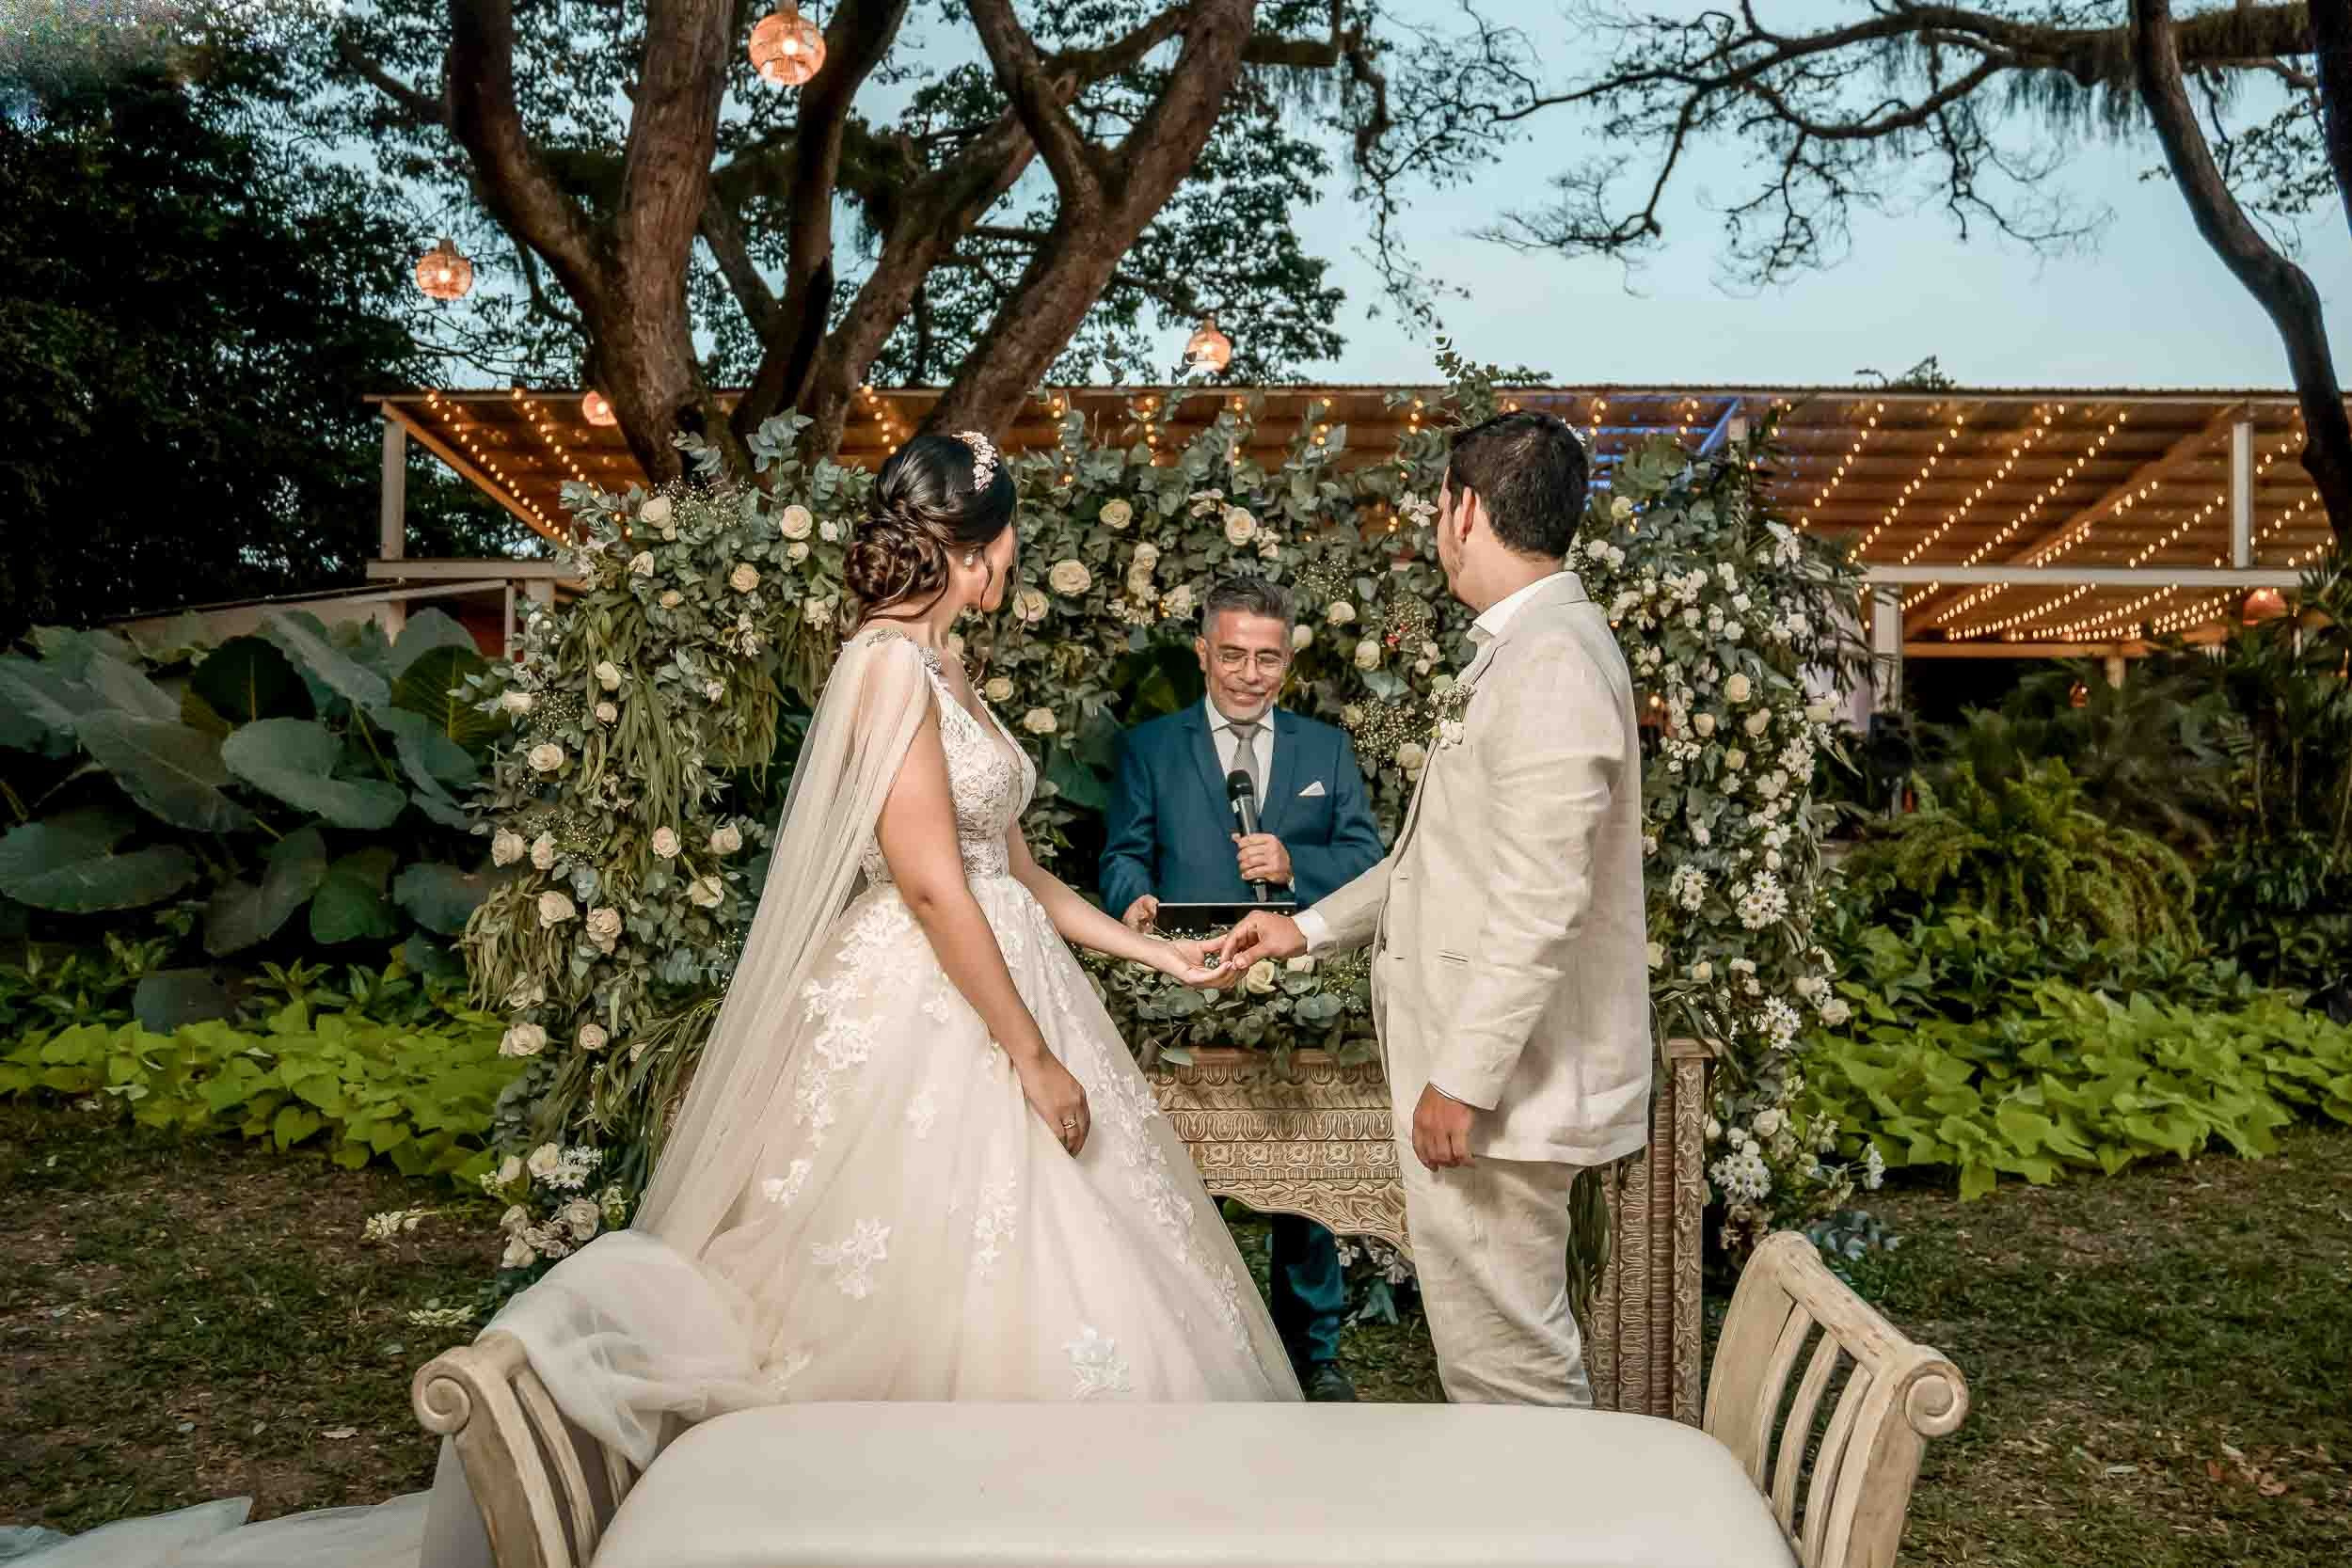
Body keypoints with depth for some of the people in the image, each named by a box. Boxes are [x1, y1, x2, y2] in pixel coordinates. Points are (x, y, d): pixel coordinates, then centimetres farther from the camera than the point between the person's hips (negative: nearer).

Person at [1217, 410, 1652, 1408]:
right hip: (1478, 1060, 10)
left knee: (1505, 1353, 2)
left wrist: (1460, 1080, -21)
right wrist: (1311, 927, 19)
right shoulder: (1523, 648, 14)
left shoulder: (1551, 661, -19)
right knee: (1504, 1341, 22)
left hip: (1495, 1076, -10)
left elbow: (1540, 901, -24)